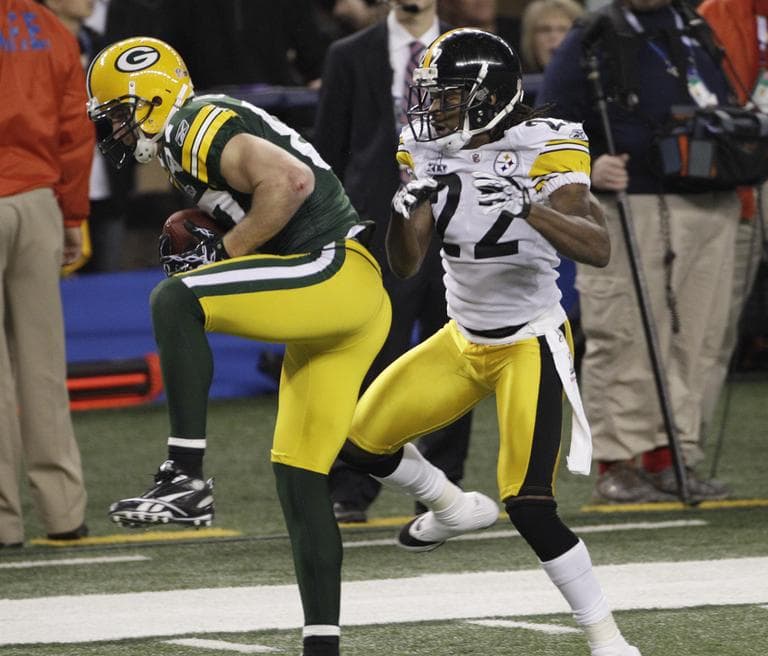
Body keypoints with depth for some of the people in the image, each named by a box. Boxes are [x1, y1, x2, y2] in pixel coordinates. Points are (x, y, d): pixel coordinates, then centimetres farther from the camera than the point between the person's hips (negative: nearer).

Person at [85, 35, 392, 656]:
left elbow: (291, 180, -20)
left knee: (175, 302, -23)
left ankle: (187, 480, -24)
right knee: (300, 475, 10)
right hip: (344, 306, 10)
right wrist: (202, 244, 14)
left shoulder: (196, 125, -7)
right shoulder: (205, 135, 23)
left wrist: (222, 252, -11)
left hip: (337, 272, -10)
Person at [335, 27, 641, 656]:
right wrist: (403, 209, -23)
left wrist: (526, 206, -45)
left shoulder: (540, 152, -20)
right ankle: (456, 509, 37)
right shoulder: (433, 156, -2)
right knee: (363, 440, 9)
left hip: (531, 345, -7)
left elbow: (599, 249, -31)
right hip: (463, 339, 7)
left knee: (530, 506, -17)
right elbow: (405, 264, -2)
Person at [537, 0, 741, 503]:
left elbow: (730, 111, 29)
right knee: (623, 342, -5)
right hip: (628, 212, -5)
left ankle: (672, 457, 13)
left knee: (690, 341, 6)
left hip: (710, 211, 5)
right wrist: (587, 167, -20)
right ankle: (618, 463, 2)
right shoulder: (590, 44, 0)